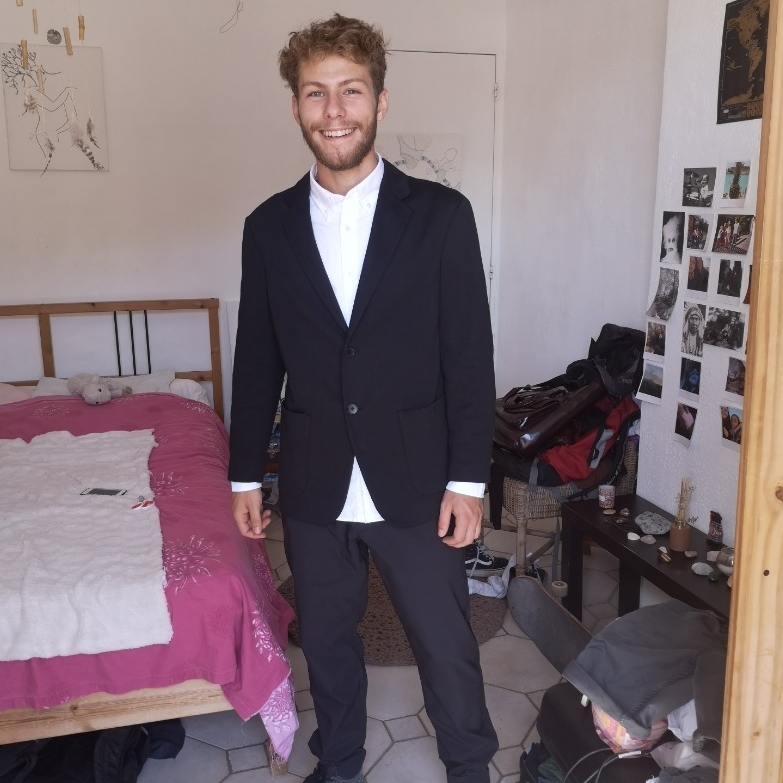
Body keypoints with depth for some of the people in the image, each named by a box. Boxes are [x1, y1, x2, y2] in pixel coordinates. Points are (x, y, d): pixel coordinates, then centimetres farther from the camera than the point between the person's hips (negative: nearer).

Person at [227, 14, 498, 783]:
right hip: (313, 485, 3)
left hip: (415, 481, -2)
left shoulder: (440, 214, -6)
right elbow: (257, 361, 6)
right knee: (326, 640, 19)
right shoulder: (268, 226, 2)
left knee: (446, 646, 11)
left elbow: (470, 356, -6)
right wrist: (245, 474, 8)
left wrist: (467, 479, -8)